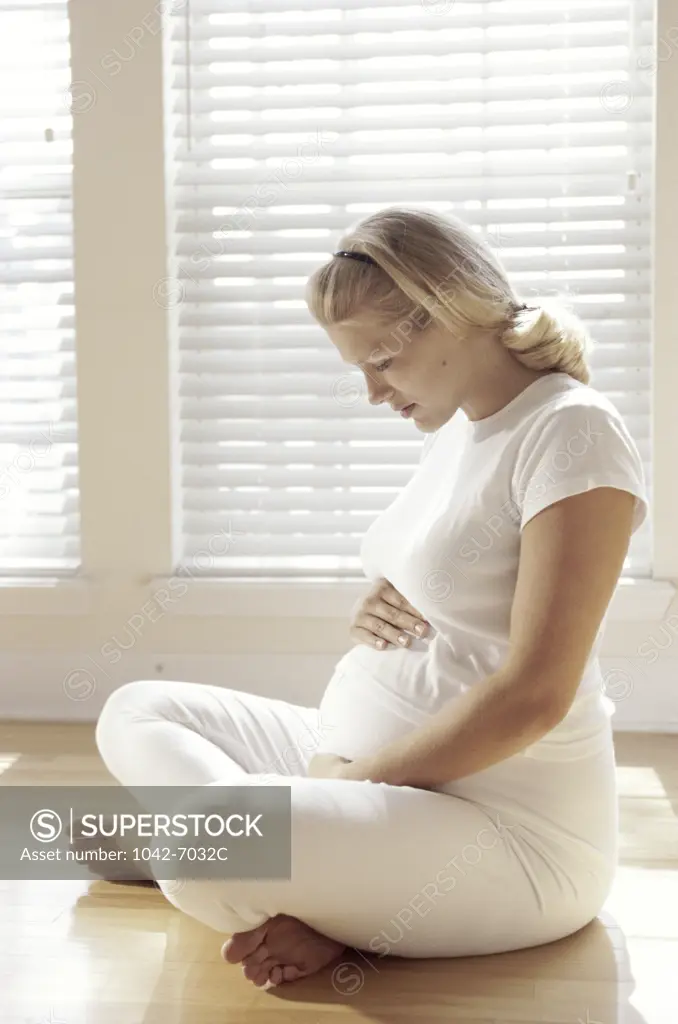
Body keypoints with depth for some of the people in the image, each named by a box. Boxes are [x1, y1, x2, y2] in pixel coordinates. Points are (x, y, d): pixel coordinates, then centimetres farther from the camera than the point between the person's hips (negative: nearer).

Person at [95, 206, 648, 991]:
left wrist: (346, 780, -16)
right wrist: (372, 620, -2)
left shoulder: (571, 431, -16)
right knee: (136, 714, 7)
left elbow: (533, 695, -22)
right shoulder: (452, 428, 11)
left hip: (510, 828, -10)